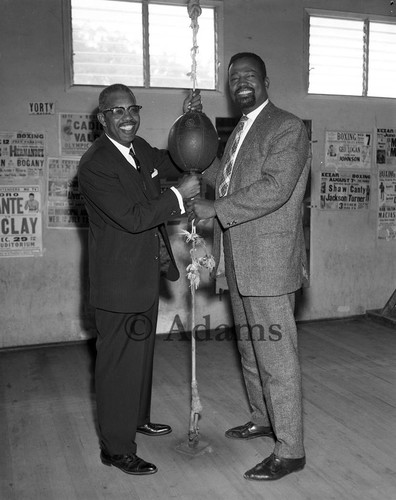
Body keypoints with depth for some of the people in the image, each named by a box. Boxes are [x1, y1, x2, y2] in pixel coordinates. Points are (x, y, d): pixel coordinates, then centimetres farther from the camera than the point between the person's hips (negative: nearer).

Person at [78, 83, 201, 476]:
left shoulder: (141, 149, 6)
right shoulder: (94, 165, -20)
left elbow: (176, 165, 18)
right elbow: (133, 218, -26)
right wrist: (179, 195, -20)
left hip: (146, 274, 9)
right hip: (118, 280, -9)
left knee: (141, 351, 22)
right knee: (118, 361, 1)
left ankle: (137, 418, 42)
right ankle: (116, 447, 15)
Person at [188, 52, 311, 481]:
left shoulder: (287, 128, -10)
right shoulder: (238, 133, 18)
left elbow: (274, 188, -22)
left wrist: (214, 208, -22)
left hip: (269, 262, -9)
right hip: (240, 264, 9)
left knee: (276, 356, -3)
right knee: (250, 349, 20)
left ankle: (289, 451, 10)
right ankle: (263, 419, 38)